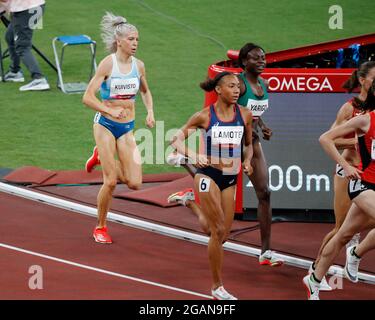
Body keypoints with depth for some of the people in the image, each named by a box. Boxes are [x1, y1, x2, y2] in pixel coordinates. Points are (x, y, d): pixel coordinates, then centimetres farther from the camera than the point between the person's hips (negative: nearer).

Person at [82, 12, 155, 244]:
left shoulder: (138, 65, 2)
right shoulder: (108, 64, -13)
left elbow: (145, 91, 21)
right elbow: (88, 97, -15)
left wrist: (150, 112, 5)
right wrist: (109, 111, -27)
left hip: (127, 128, 4)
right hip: (106, 125, -4)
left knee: (135, 183, -4)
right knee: (110, 182, -7)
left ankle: (107, 161, 27)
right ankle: (100, 227, 14)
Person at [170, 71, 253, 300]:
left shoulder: (245, 115, 3)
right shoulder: (205, 116, -6)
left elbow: (249, 144, 18)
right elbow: (176, 140, -2)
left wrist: (247, 161, -2)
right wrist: (193, 156, -21)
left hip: (231, 178, 5)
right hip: (209, 175, -5)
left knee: (223, 235, 7)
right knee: (218, 231, -9)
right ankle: (218, 287, 2)